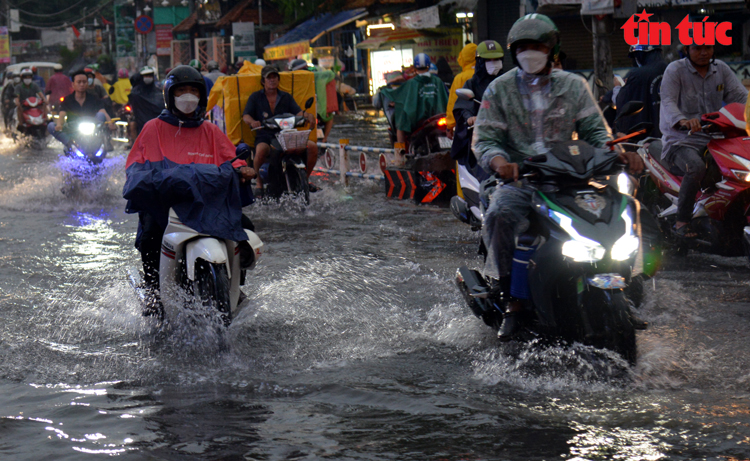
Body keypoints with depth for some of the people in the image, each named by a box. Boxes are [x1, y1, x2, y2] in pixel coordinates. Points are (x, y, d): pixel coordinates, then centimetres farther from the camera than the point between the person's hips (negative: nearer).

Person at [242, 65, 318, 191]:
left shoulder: (286, 97, 19)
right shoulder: (255, 97, 12)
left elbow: (298, 112, 5)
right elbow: (245, 116, -1)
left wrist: (308, 116, -20)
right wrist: (252, 121, -27)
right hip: (264, 137, -3)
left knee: (312, 147, -17)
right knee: (261, 151, -39)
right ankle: (259, 184, -20)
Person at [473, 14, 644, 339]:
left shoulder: (573, 86, 12)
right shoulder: (499, 90, 8)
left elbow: (594, 130, 10)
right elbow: (484, 138, 2)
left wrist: (616, 151, -13)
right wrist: (498, 160, -23)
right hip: (518, 179, -1)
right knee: (499, 217, -34)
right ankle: (512, 299, -22)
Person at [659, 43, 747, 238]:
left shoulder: (721, 69, 13)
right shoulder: (675, 70, -4)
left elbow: (740, 96, 4)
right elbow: (668, 101, -18)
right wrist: (682, 121, -41)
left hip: (713, 139, 6)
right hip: (680, 140, -6)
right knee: (696, 167, -36)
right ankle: (682, 221, -24)